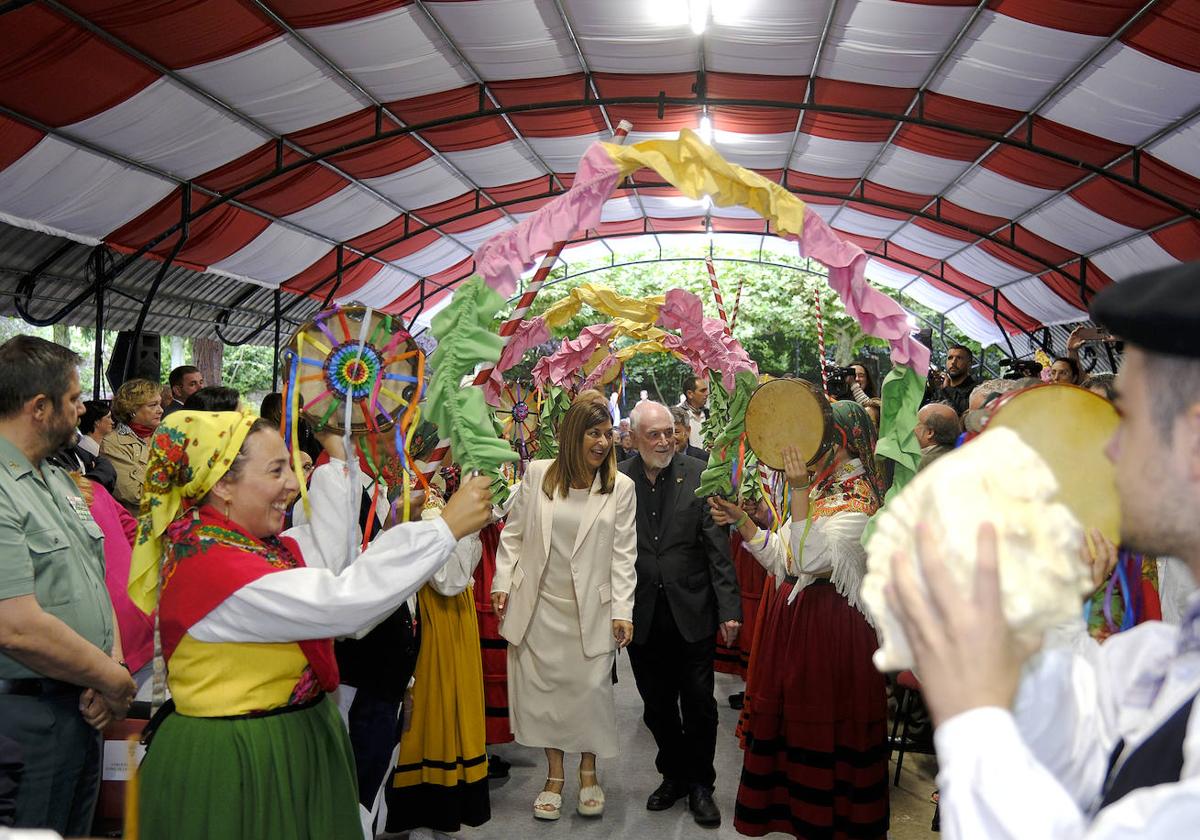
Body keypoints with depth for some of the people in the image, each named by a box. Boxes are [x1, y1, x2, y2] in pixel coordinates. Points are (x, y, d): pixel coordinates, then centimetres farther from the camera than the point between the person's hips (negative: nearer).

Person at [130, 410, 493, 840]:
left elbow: (323, 556, 10)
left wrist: (337, 455, 7)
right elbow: (342, 602, -32)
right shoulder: (209, 562, -26)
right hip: (237, 767, -9)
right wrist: (446, 527, -28)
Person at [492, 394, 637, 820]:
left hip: (592, 610, -1)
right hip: (540, 606, 1)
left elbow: (623, 553, -2)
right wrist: (502, 582, 0)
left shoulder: (621, 487, -2)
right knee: (544, 688, 8)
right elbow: (513, 534, 6)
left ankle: (588, 772, 27)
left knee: (591, 690, 3)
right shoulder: (537, 474, -1)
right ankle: (554, 776, 25)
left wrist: (622, 610, -6)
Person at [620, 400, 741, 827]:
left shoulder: (698, 475, -5)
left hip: (692, 612, -1)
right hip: (642, 616, 1)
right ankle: (674, 775, 35)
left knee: (699, 704, 8)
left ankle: (700, 783, 28)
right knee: (658, 706, 15)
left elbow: (718, 547, -5)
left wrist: (728, 608, -8)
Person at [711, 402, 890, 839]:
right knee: (789, 721, 16)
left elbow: (812, 560, -29)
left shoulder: (857, 499, -16)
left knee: (823, 728, 5)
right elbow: (784, 560, 11)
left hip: (831, 626, -8)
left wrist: (799, 492, -31)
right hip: (793, 617, 8)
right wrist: (741, 520, 2)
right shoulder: (820, 489, 11)